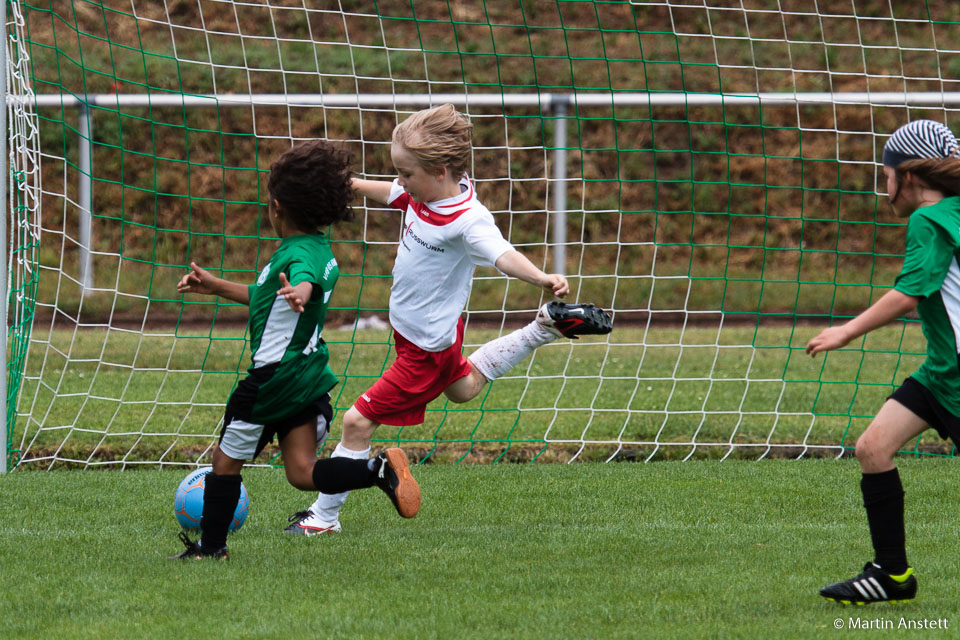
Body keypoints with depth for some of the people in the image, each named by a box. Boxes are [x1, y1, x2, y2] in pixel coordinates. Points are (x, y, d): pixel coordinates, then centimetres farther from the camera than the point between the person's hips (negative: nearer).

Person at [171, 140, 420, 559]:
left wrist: (297, 294, -67)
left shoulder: (298, 254, -19)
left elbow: (305, 280, -45)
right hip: (309, 372, 9)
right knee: (302, 472, 3)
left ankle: (210, 546, 18)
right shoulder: (320, 249, 13)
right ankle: (380, 470, -15)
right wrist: (216, 287, 31)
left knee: (226, 459, 8)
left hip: (274, 375, -9)